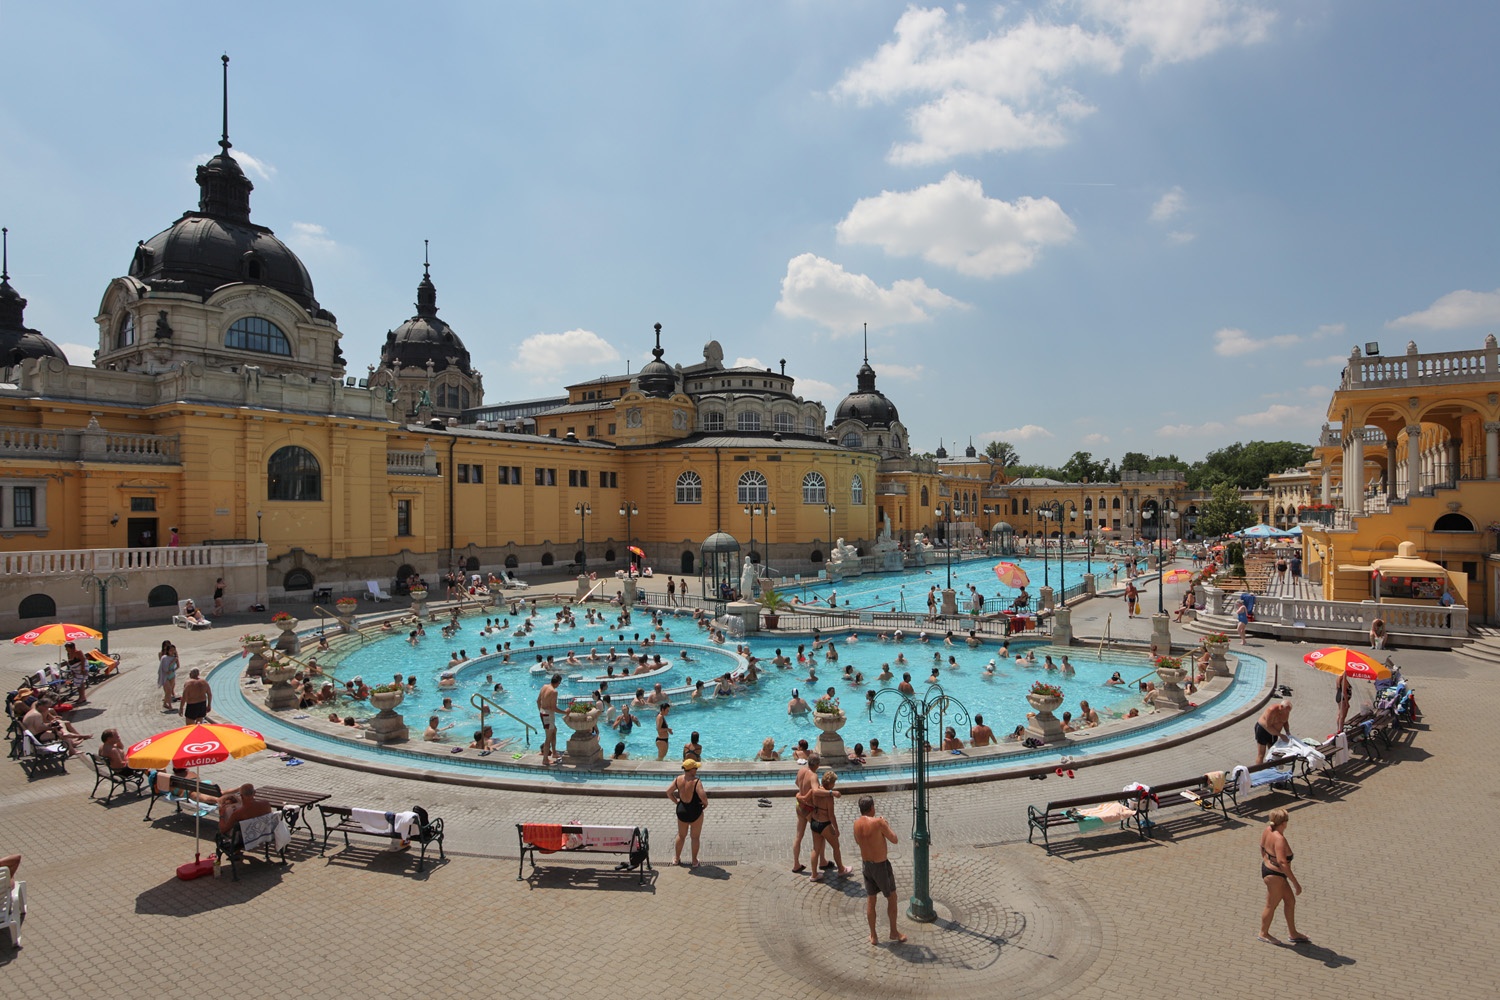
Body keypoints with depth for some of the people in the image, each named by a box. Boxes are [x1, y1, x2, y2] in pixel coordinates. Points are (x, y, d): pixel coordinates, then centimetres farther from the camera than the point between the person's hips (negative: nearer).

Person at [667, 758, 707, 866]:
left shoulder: (678, 779, -9)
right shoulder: (696, 782, -25)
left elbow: (668, 792, -2)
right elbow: (703, 796, -32)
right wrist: (706, 803, -11)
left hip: (681, 810, 5)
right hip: (695, 812, -5)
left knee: (681, 835, 24)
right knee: (695, 837, 14)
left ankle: (676, 858, 37)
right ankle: (694, 861, 23)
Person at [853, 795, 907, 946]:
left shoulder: (856, 823, -5)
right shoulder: (878, 822, -25)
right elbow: (894, 840, -15)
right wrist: (886, 824, 0)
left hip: (866, 864, 6)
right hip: (881, 866, -6)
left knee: (870, 900, 17)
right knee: (892, 898, 16)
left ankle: (873, 936, 26)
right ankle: (894, 932, 28)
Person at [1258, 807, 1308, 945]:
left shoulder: (1267, 830, -4)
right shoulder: (1279, 839, -32)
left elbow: (1262, 848, 12)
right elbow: (1282, 863, -36)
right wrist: (1295, 883, -29)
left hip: (1267, 868, 9)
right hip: (1275, 875, -9)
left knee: (1290, 900, 22)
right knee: (1271, 906, 12)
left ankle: (1293, 933, 37)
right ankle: (1263, 934, 32)